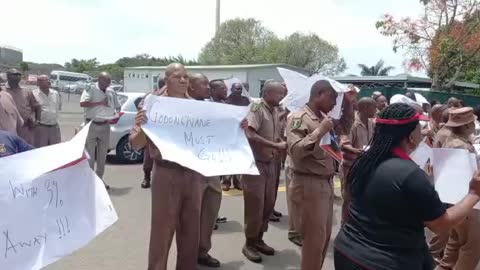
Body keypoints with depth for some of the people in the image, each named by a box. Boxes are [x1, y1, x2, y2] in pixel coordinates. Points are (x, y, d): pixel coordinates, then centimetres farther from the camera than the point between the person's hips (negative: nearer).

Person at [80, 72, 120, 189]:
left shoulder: (111, 92, 9)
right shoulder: (91, 89, -6)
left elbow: (117, 107, 19)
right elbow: (82, 103, -19)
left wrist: (116, 116, -1)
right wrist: (100, 103, -20)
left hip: (105, 126, 5)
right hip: (92, 125, -5)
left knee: (102, 154, 10)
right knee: (90, 154, 0)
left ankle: (99, 178, 20)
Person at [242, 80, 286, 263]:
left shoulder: (275, 111, 9)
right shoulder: (257, 109, -15)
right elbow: (250, 136, -27)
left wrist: (281, 146, -2)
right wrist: (276, 146, -25)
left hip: (270, 163, 8)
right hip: (255, 163, -8)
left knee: (268, 204, 13)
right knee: (255, 205, 1)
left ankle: (258, 239, 29)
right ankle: (249, 243, 17)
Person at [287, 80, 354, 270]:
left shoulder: (324, 117, 9)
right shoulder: (299, 118, -15)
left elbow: (345, 128, 24)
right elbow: (295, 151, -25)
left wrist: (348, 103, 12)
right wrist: (320, 131, -26)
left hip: (326, 183, 9)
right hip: (309, 185, -9)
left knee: (325, 236, 19)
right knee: (315, 239, 2)